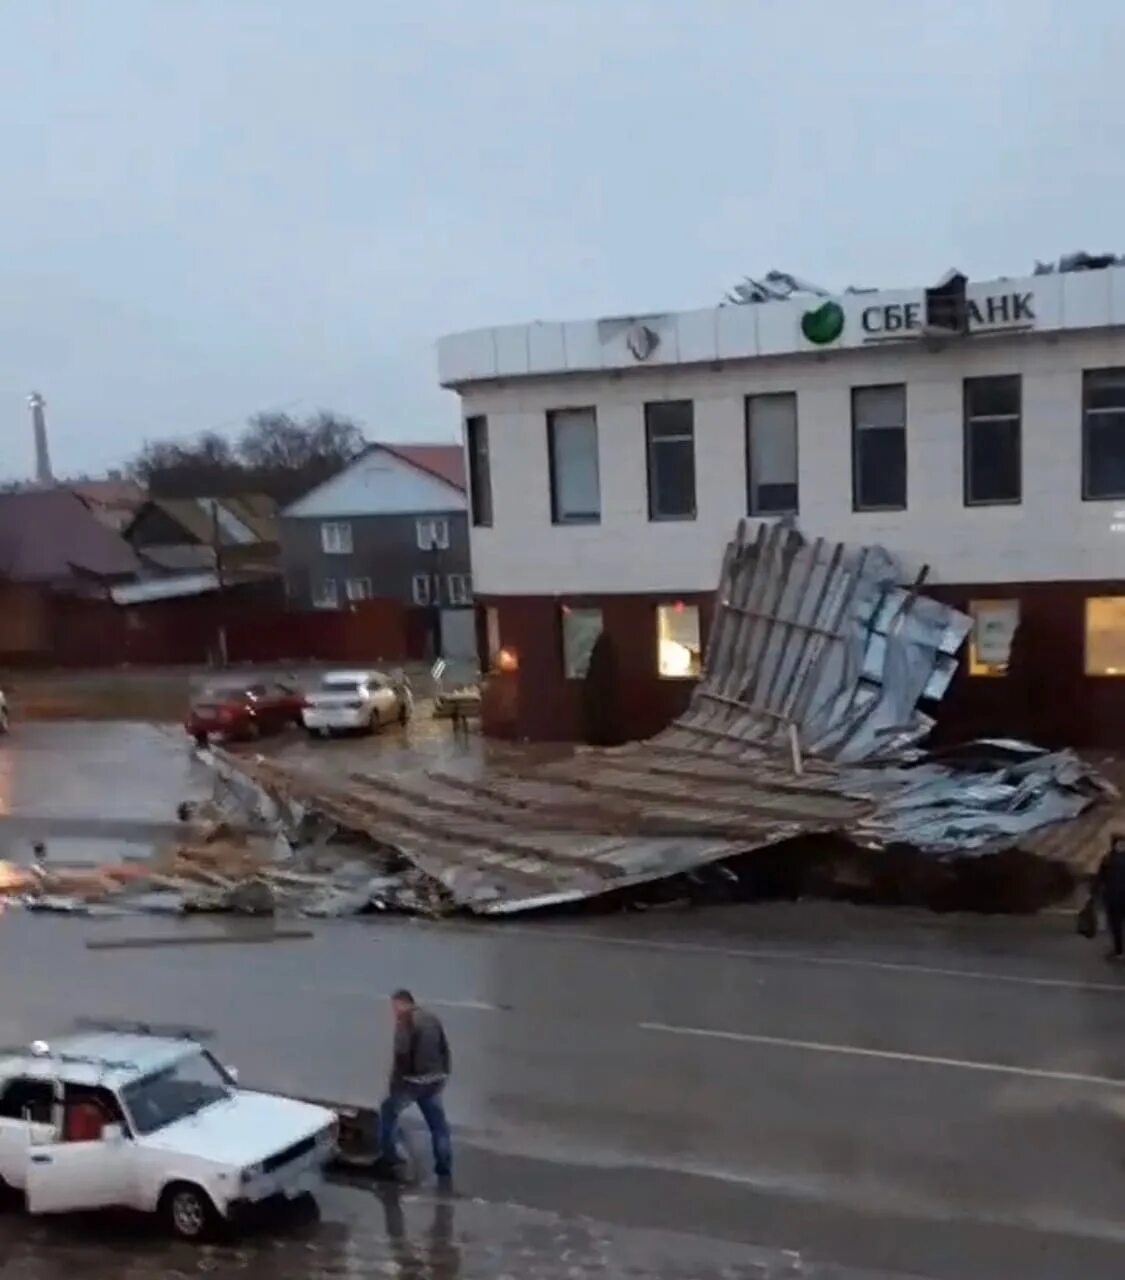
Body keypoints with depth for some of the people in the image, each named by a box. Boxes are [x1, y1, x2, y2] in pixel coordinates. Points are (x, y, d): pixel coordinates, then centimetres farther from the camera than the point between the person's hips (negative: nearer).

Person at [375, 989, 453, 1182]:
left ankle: (389, 1160, 16)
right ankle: (445, 1170, 12)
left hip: (413, 1080, -6)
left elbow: (402, 1054, -18)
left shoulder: (405, 1020, -11)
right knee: (438, 1124, 11)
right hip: (434, 1080, 6)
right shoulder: (432, 1018, 12)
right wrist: (444, 1074, 19)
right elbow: (444, 1049, 14)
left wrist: (395, 1082, -11)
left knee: (388, 1111, 15)